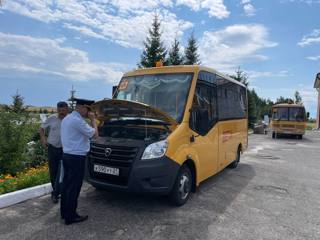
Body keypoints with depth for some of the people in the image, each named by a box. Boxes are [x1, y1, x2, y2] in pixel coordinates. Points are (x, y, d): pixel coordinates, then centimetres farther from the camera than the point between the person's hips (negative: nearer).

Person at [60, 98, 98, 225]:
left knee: (66, 184, 17)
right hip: (77, 157, -10)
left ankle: (64, 212, 29)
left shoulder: (66, 119, 13)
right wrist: (93, 120, -5)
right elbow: (94, 134, -13)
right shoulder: (78, 120, -19)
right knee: (74, 187, 0)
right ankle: (70, 217, 11)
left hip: (67, 155, 10)